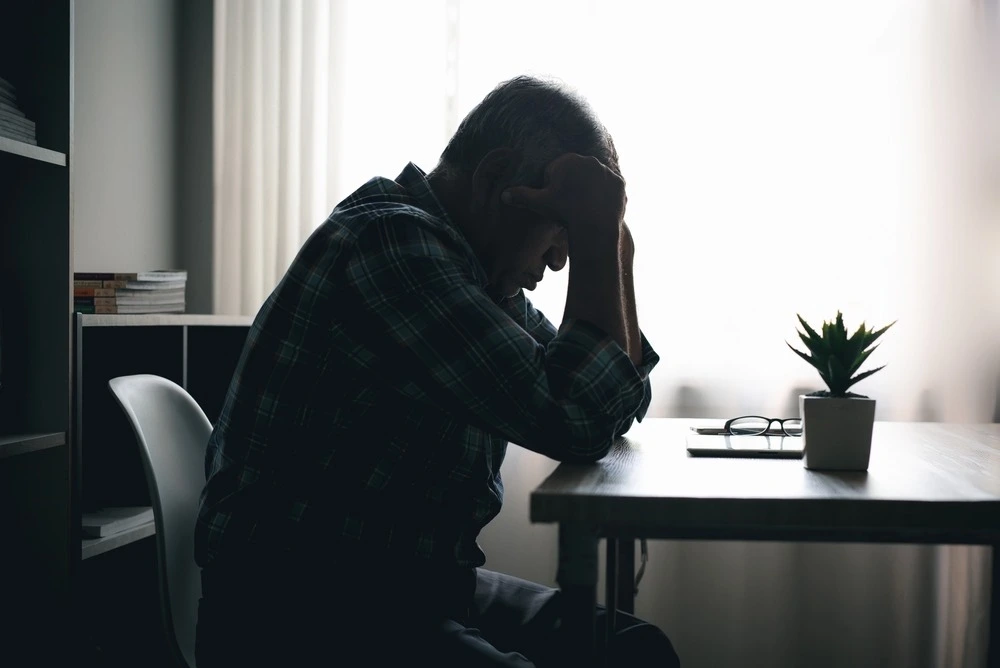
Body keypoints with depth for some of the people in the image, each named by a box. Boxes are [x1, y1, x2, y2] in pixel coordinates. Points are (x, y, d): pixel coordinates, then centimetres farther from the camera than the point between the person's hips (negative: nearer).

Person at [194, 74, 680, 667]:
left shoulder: (482, 271, 11)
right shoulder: (389, 239, -18)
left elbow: (621, 406, 15)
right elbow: (574, 422, -22)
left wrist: (610, 237, 7)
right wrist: (597, 234, -14)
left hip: (419, 586, 9)